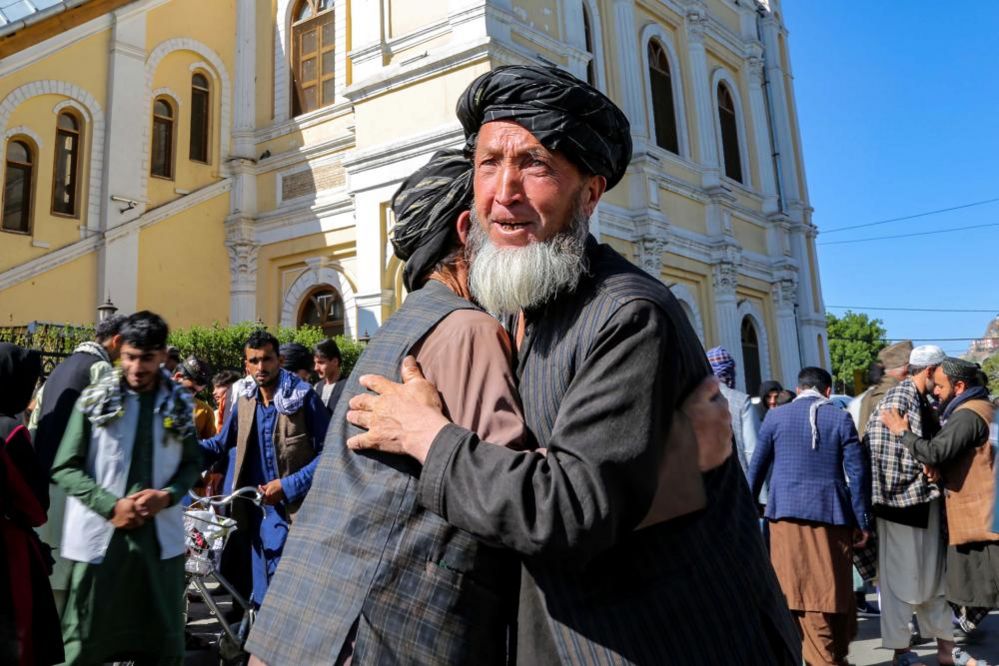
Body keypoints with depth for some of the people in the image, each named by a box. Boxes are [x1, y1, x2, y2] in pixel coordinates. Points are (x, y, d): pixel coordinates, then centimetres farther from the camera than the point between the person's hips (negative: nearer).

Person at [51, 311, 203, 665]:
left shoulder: (179, 404, 3)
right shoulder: (94, 400, -4)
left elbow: (192, 463, 10)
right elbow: (65, 468, -3)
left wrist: (167, 495, -9)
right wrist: (111, 506, -14)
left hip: (160, 535, 2)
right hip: (100, 536, -2)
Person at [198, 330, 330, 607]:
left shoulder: (303, 397, -8)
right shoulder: (244, 400, 6)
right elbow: (220, 444, 14)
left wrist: (288, 485, -14)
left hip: (292, 511, -5)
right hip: (255, 512, 5)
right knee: (261, 591, 15)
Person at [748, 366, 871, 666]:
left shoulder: (776, 417, 3)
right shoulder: (841, 418, 2)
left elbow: (758, 466, 7)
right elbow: (858, 472, -1)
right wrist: (862, 521, 4)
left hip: (788, 511, 0)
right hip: (832, 512, 0)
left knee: (805, 591, 6)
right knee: (837, 589, 12)